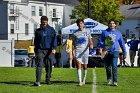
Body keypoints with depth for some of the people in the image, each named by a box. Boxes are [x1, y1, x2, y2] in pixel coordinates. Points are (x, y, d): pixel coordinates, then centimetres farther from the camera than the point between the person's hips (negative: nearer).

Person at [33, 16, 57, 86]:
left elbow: (54, 39, 1)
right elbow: (36, 41, 17)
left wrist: (54, 48, -10)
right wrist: (35, 50, 13)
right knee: (39, 65, -12)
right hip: (40, 50, 0)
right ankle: (38, 81, -20)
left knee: (48, 66, 6)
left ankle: (48, 80, 21)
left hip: (48, 50, 0)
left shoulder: (51, 30, 7)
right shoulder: (38, 31, 11)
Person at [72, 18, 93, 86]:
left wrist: (91, 44, -9)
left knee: (85, 66, 8)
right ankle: (80, 81, -16)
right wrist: (73, 51, 0)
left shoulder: (87, 31, 8)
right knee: (78, 65, -13)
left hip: (85, 50, 1)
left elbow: (90, 40, 12)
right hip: (78, 50, -1)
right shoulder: (75, 33, 7)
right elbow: (73, 43, 10)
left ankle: (84, 79, 26)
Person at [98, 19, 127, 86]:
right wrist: (103, 46, -15)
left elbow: (122, 43, 15)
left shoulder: (118, 33, 11)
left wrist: (124, 53, 13)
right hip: (106, 52, 1)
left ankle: (115, 81, -10)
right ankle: (109, 79, 28)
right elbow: (100, 41, 5)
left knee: (114, 67, -12)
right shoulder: (104, 32, 7)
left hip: (115, 52, -1)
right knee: (108, 67, 8)